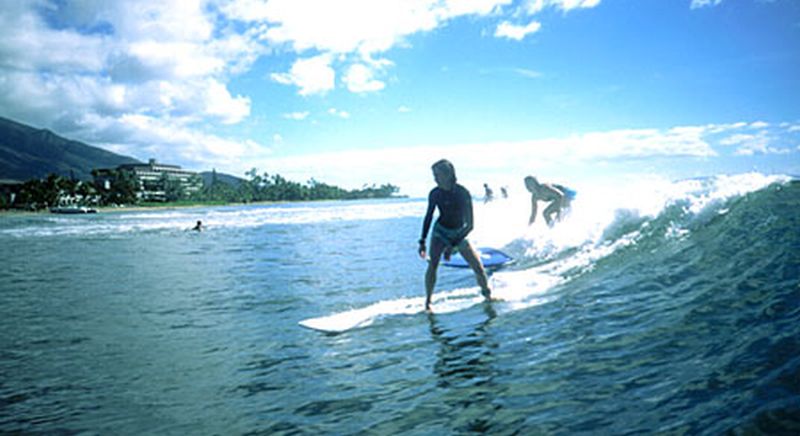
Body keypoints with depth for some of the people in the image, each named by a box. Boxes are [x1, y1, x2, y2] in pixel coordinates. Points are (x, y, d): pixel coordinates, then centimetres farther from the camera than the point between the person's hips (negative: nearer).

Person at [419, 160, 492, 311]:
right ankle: (428, 300, -4)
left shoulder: (463, 194, -18)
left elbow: (469, 225, -18)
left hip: (459, 234, -1)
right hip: (441, 232, 1)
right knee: (432, 265, -19)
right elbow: (428, 217, 3)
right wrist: (422, 241, -2)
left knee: (478, 268, -3)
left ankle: (488, 294, 23)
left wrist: (452, 245, -23)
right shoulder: (435, 194, -10)